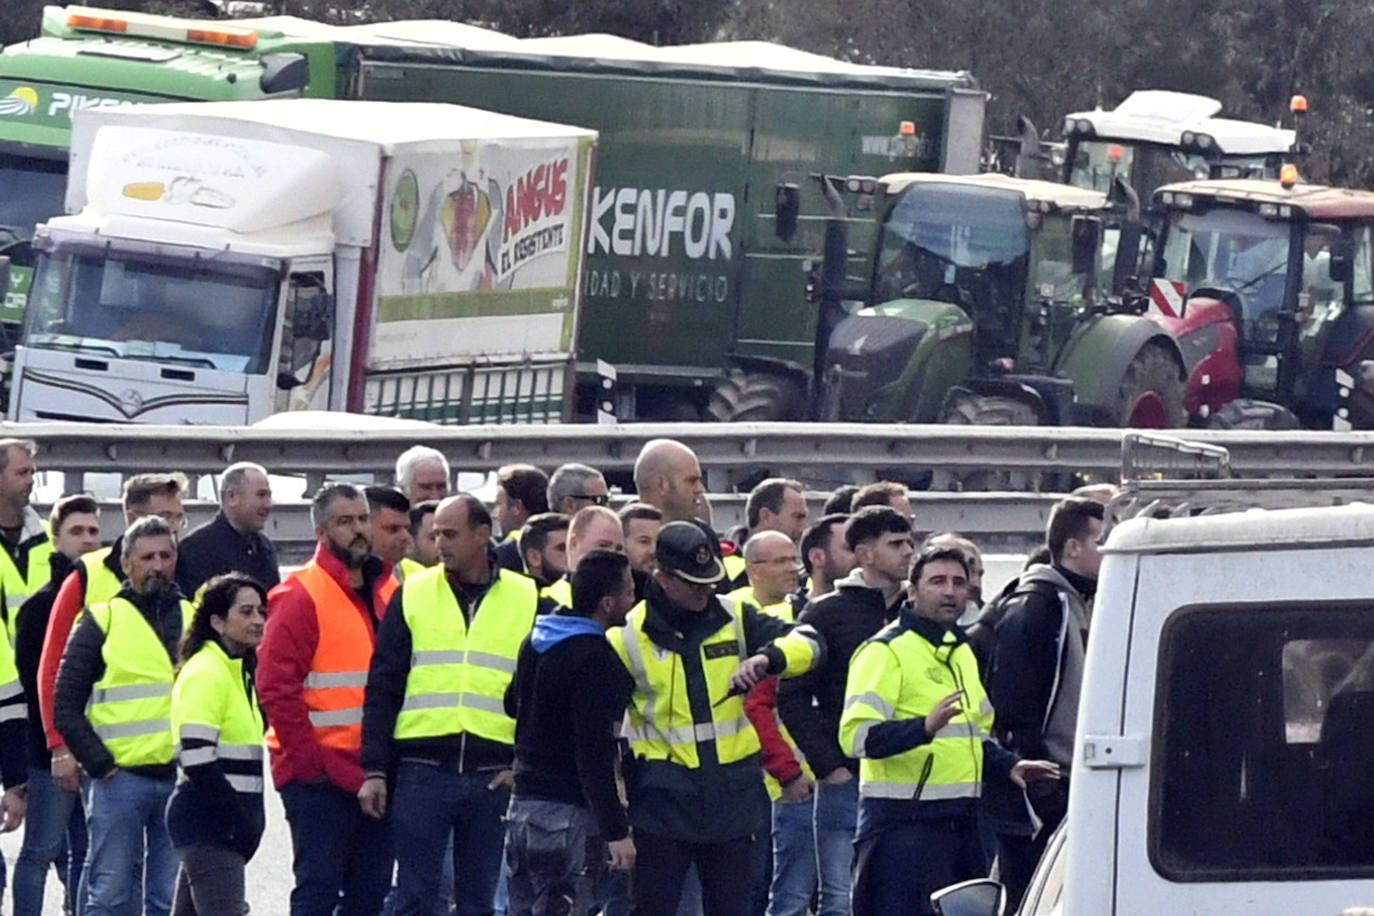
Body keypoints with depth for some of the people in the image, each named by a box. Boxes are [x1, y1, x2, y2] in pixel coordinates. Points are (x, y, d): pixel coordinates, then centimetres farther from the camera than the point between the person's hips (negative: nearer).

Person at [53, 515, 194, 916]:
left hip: (182, 778, 3)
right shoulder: (102, 620, 2)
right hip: (121, 776, -3)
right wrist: (99, 763, -7)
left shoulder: (195, 618, 13)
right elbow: (65, 705, 1)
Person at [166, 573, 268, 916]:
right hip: (207, 824, -10)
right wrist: (243, 820, -17)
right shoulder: (205, 674, -13)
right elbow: (197, 760, -20)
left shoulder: (238, 672, 18)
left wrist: (248, 819, 13)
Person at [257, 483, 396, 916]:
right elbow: (276, 687, -13)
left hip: (375, 776, 7)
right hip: (321, 778, -7)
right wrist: (310, 761, -15)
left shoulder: (389, 593, 14)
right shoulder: (301, 597, -8)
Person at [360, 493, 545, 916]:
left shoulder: (527, 600, 6)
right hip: (422, 770, 0)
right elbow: (382, 689, 6)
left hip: (493, 774, 0)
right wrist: (375, 769, -1)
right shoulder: (412, 596, 6)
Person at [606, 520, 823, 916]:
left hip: (732, 795, 3)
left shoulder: (735, 619, 3)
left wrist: (766, 658, -25)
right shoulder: (628, 636, -4)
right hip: (663, 799, -3)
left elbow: (806, 643, -3)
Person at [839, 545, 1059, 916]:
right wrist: (924, 727, -33)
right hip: (903, 825, -9)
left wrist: (1008, 764, 13)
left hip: (961, 822, 9)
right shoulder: (886, 651, -8)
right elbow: (856, 735, -20)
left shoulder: (961, 652, 21)